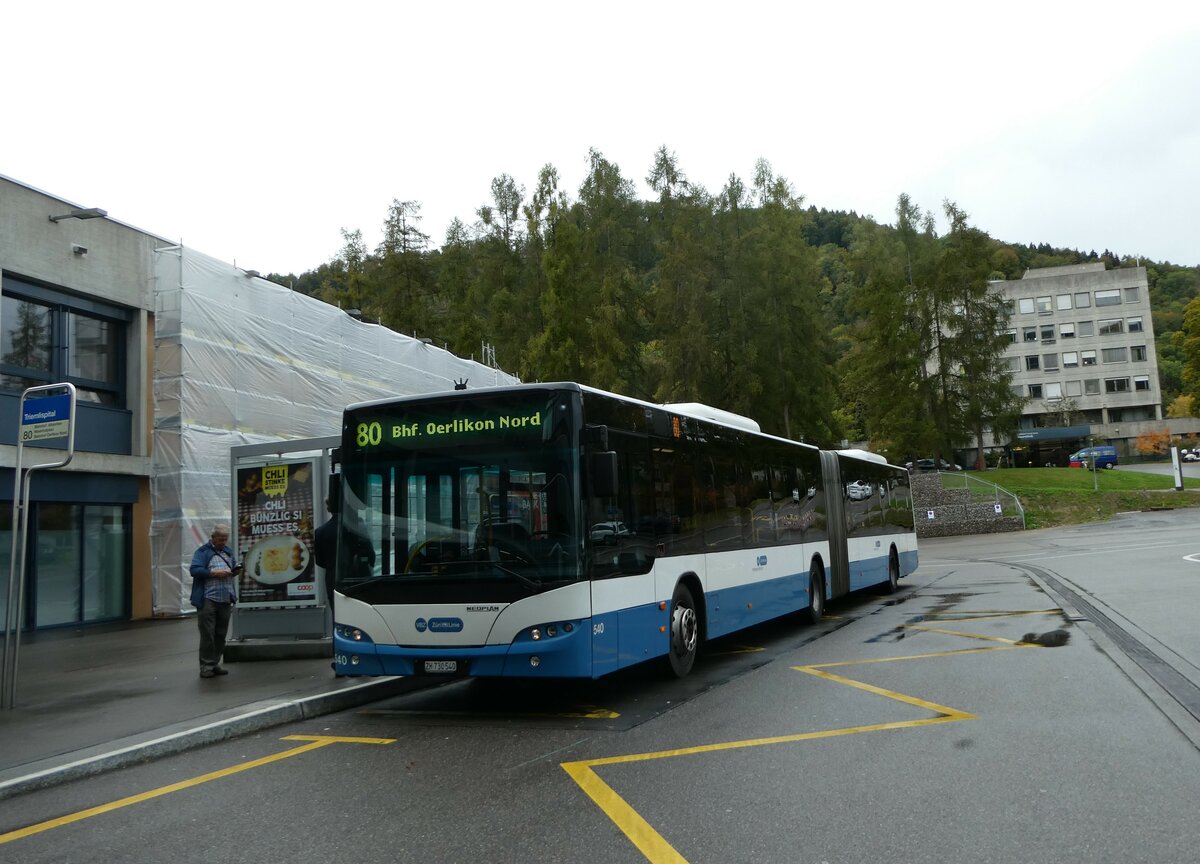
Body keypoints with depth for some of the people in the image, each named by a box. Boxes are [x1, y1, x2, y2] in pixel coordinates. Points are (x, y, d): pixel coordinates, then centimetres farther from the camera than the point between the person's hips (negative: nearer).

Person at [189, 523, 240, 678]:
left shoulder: (228, 551, 18)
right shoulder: (202, 552, -2)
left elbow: (234, 567, 26)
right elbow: (194, 570, -12)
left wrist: (236, 571, 3)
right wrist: (214, 573, -18)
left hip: (226, 600, 6)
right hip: (208, 600, -6)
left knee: (221, 634, 10)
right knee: (207, 634, -5)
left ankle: (215, 663, 18)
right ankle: (206, 666, 1)